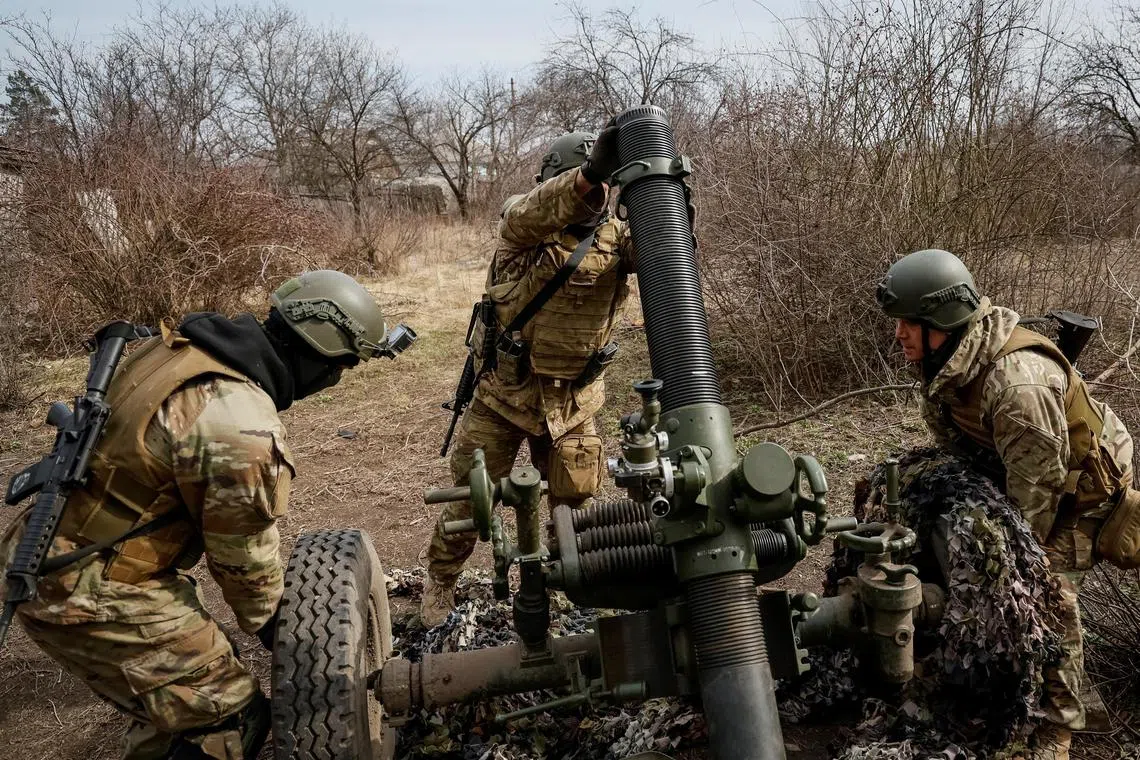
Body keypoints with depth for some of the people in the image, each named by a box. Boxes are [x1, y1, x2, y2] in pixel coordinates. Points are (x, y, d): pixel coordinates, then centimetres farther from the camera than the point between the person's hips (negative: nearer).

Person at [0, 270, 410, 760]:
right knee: (231, 715, 2)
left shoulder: (180, 343, -2)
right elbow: (245, 554, -13)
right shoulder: (242, 429, -28)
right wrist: (267, 621, 8)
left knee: (177, 688, 25)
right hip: (91, 601, -9)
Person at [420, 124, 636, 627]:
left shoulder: (616, 236, -4)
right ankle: (439, 582, 33)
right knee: (471, 499, 10)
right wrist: (590, 174, -54)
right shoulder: (523, 224, -13)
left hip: (574, 403, 3)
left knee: (576, 502, 15)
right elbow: (531, 213, -37)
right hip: (504, 393, -3)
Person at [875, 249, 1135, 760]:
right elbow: (951, 444, 1)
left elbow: (1036, 488, -31)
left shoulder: (1019, 384, -41)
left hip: (1082, 484, -8)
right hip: (1013, 472, 8)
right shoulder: (945, 361, -13)